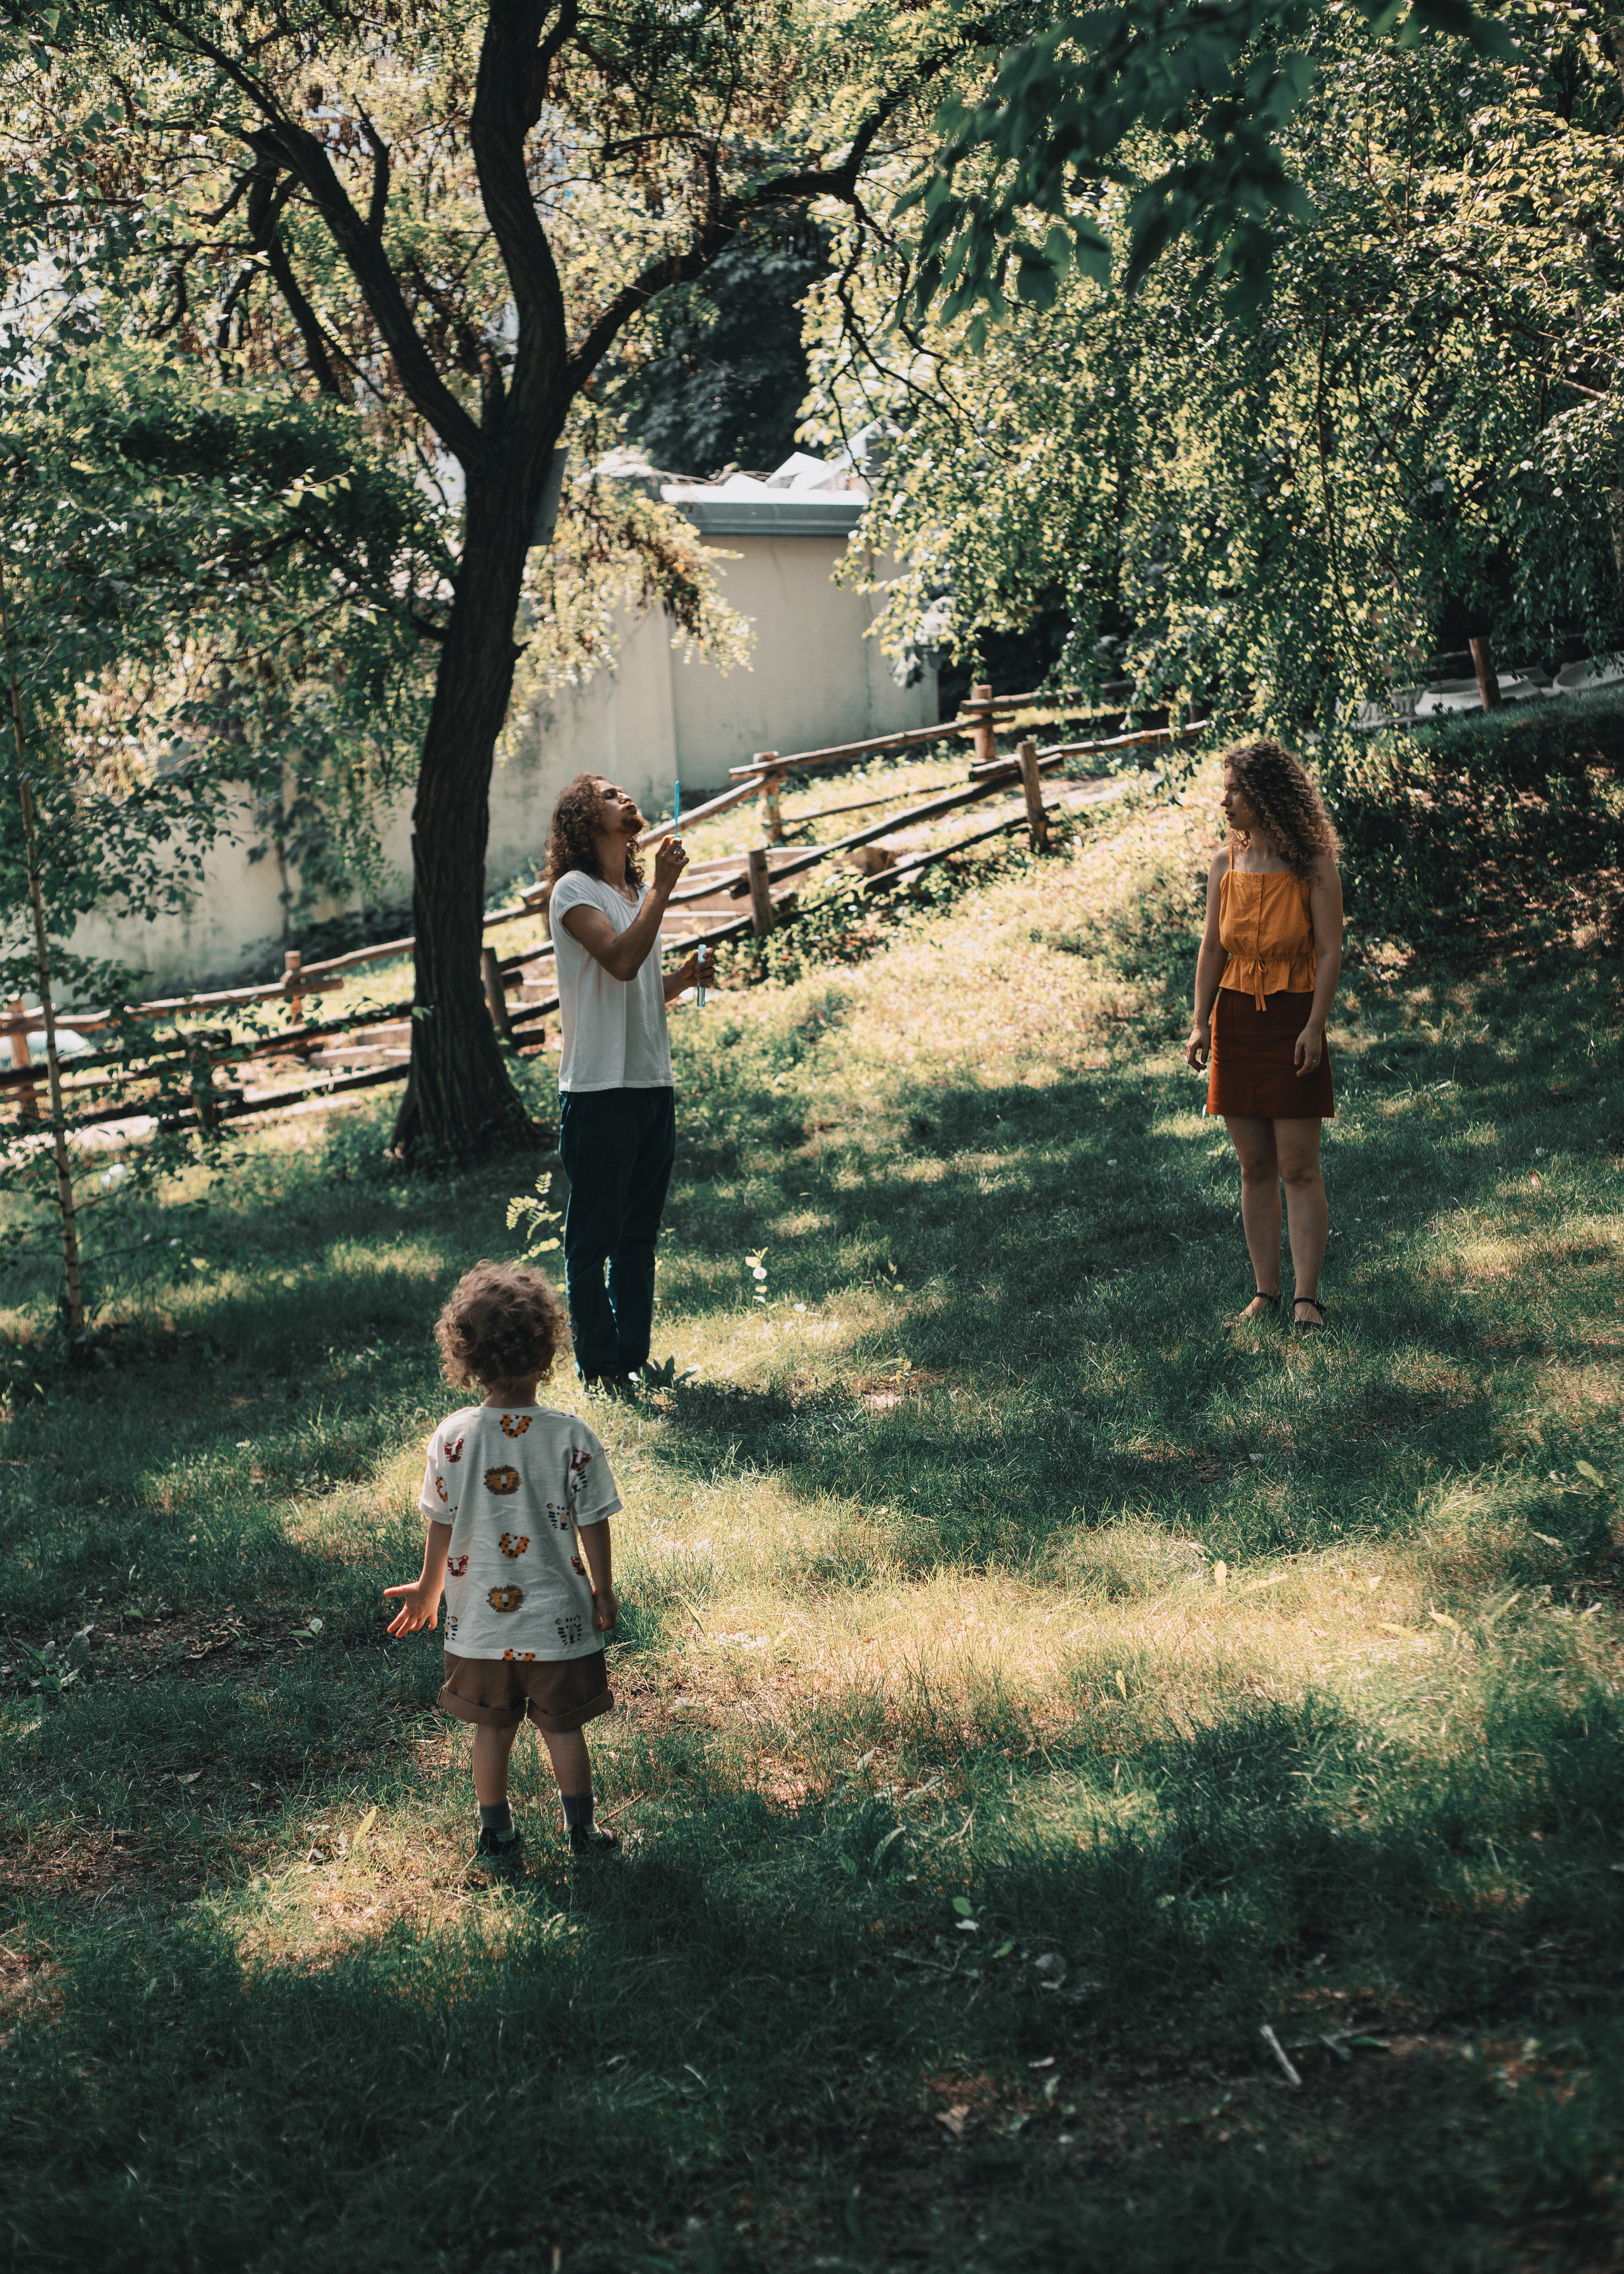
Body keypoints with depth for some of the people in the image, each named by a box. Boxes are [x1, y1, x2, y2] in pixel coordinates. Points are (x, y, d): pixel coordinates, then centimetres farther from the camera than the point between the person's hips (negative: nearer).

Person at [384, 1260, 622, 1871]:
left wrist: (428, 1588, 14)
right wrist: (603, 1593, 4)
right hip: (558, 1618, -2)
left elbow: (441, 1525, -2)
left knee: (492, 1728, 17)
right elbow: (592, 1526, -11)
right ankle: (581, 1833, 26)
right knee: (563, 1728, 15)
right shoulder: (572, 1438, -18)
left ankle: (497, 1838, 28)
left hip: (480, 1617, 2)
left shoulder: (452, 1437, -13)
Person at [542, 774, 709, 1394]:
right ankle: (599, 1371, 4)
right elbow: (620, 961, -22)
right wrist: (663, 888, -19)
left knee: (639, 1236, 12)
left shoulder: (639, 891, 18)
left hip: (653, 1083, 8)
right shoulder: (574, 889, -7)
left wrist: (685, 977, 6)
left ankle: (635, 1361, 19)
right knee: (594, 1238, -2)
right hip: (599, 1088, -8)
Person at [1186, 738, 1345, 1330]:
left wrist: (1315, 1025, -17)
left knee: (1298, 1167, -6)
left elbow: (1330, 951, -8)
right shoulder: (1226, 863, 6)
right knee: (1255, 1167, 7)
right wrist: (1201, 1023, -2)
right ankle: (1265, 1291, 13)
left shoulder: (1313, 866, -6)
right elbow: (1212, 948, 7)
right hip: (1236, 1018, 4)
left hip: (1292, 1021, -4)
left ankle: (1307, 1296, -3)